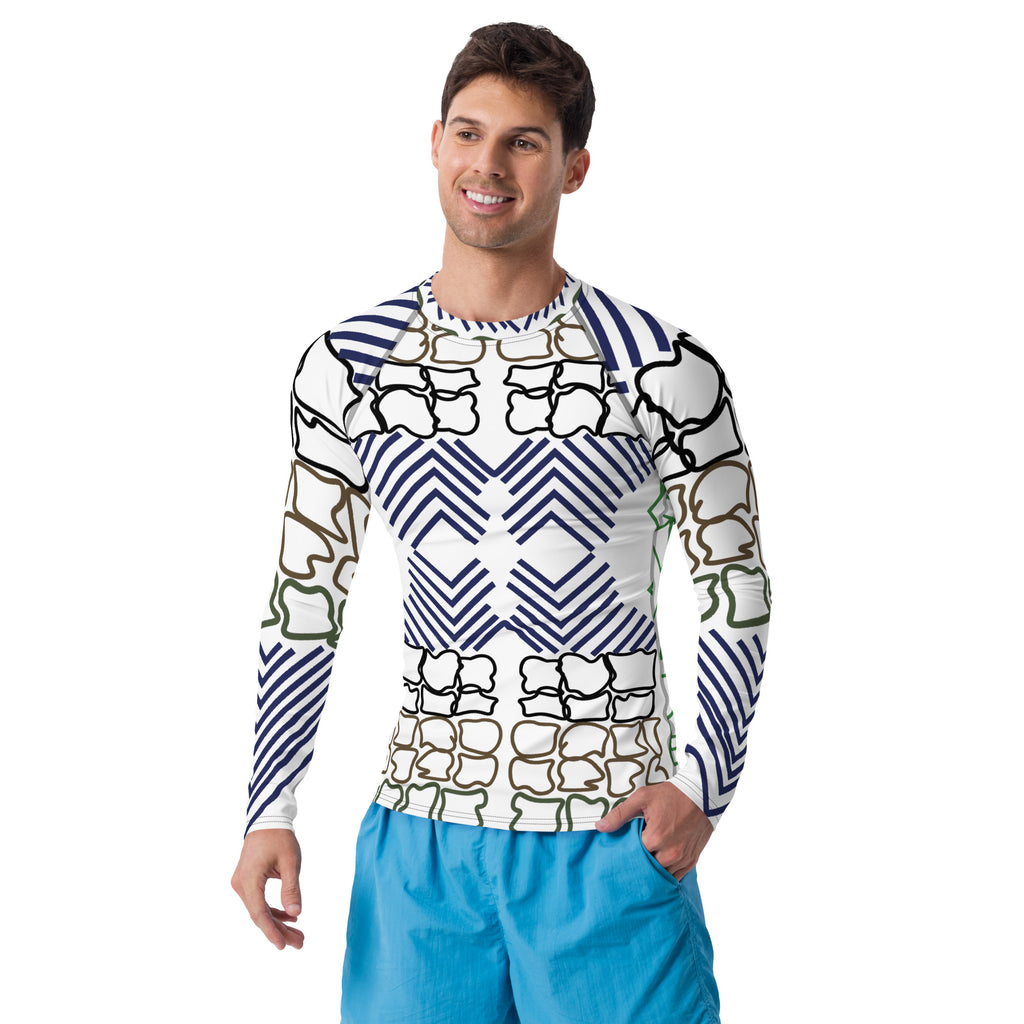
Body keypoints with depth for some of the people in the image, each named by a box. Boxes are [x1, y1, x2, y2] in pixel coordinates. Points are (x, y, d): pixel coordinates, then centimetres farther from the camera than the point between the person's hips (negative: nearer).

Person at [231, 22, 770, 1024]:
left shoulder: (661, 368, -5)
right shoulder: (347, 368, 2)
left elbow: (737, 592, 3)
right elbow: (303, 604, 8)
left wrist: (702, 784, -8)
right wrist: (268, 812, 4)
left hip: (614, 842, -2)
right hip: (420, 840, 2)